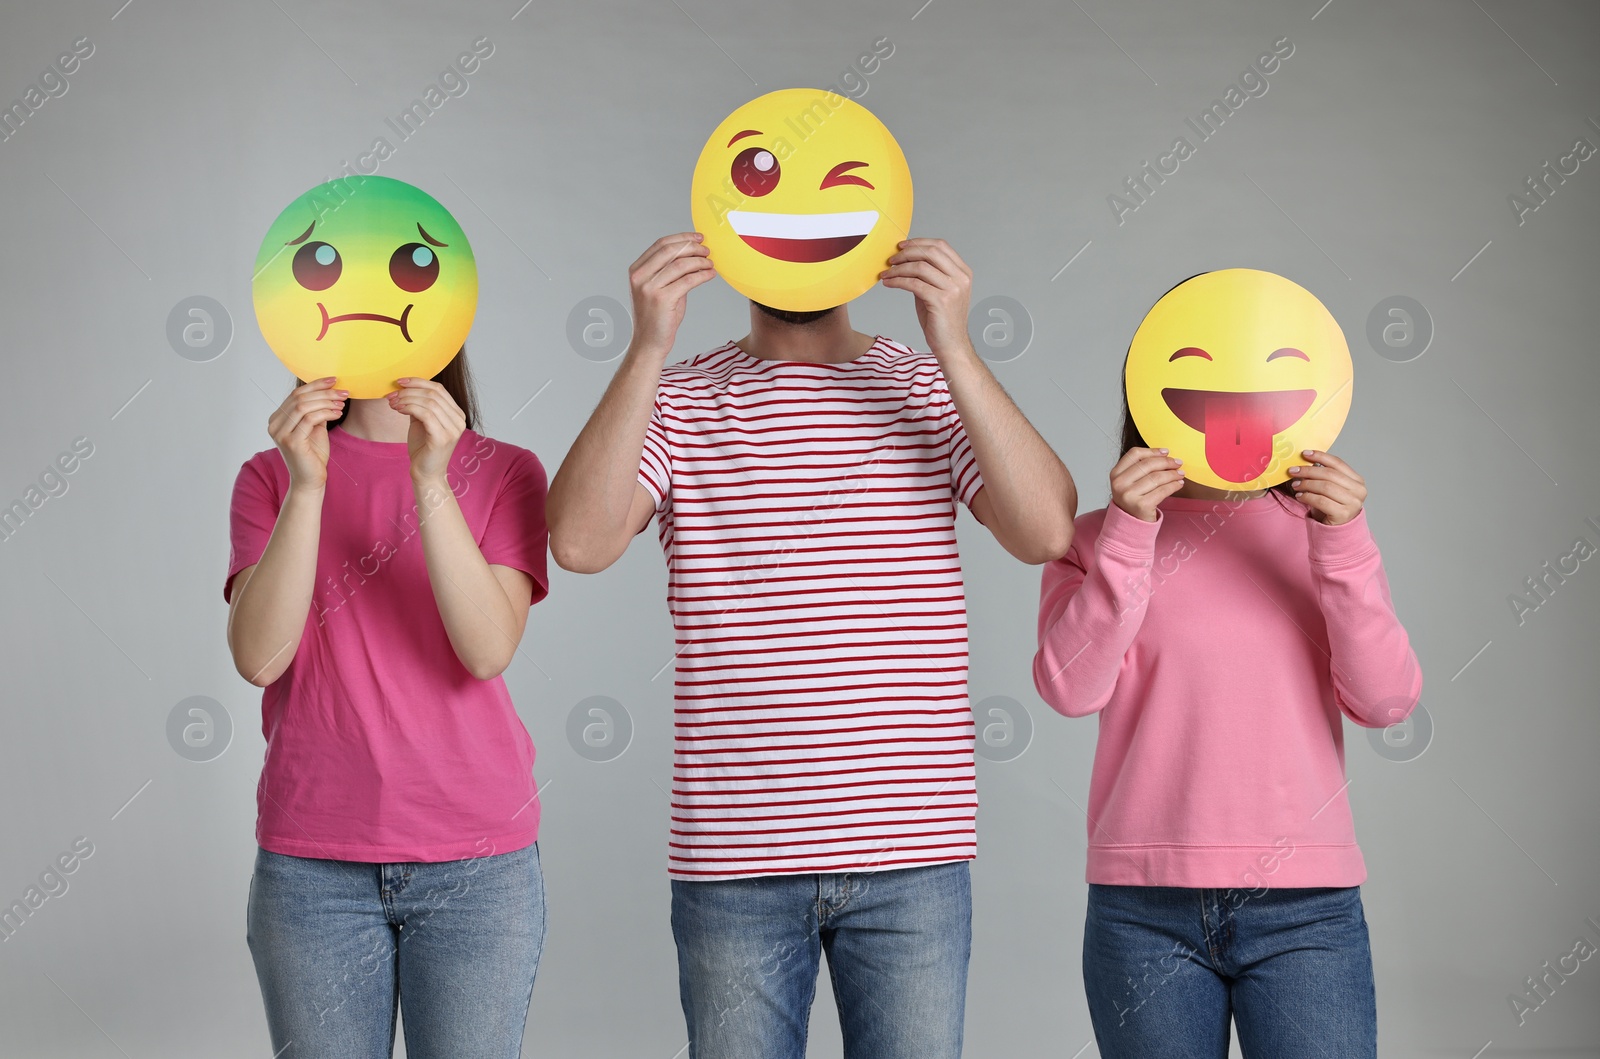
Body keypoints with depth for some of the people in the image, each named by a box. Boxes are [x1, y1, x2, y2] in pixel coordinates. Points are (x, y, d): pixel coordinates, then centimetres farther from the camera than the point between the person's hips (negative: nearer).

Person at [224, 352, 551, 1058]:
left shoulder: (504, 472, 5)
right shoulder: (272, 477, 7)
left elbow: (488, 650, -10)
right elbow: (259, 658, -7)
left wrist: (431, 482, -19)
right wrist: (307, 486, -17)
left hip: (477, 864, 0)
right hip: (311, 862, 1)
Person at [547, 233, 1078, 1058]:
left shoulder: (931, 389, 5)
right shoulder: (674, 399, 5)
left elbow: (1047, 532, -10)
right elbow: (581, 541, -13)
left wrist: (954, 347, -17)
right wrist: (648, 347, -19)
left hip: (911, 856, 0)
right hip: (733, 859, 0)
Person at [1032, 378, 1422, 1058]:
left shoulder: (1321, 529, 9)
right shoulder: (1097, 541, 7)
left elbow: (1385, 701, -2)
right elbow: (1070, 689, -9)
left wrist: (1342, 541, -12)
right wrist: (1128, 532, -15)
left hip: (1305, 906, 1)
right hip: (1146, 910, 0)